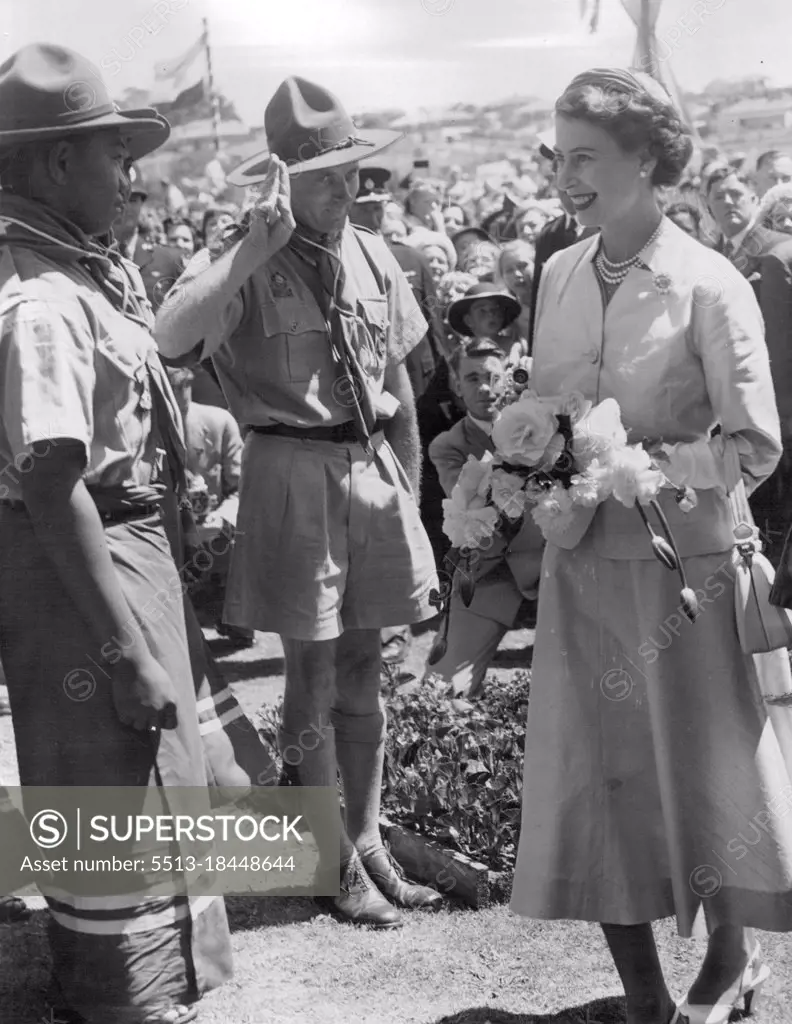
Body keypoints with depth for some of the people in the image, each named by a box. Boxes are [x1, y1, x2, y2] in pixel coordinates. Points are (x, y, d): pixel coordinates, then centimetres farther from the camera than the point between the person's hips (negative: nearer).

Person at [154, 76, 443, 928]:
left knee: (362, 672, 15)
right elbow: (170, 339, -31)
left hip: (373, 473, 5)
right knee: (312, 677, 5)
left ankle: (368, 841, 29)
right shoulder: (245, 264, -11)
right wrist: (256, 247, -32)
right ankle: (334, 860, 21)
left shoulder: (371, 257, 5)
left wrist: (409, 490, 13)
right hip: (294, 478, -5)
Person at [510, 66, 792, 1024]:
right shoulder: (559, 274, 4)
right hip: (580, 565, 5)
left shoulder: (709, 288, -12)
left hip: (683, 564, -4)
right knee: (593, 781, 8)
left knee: (702, 773, 11)